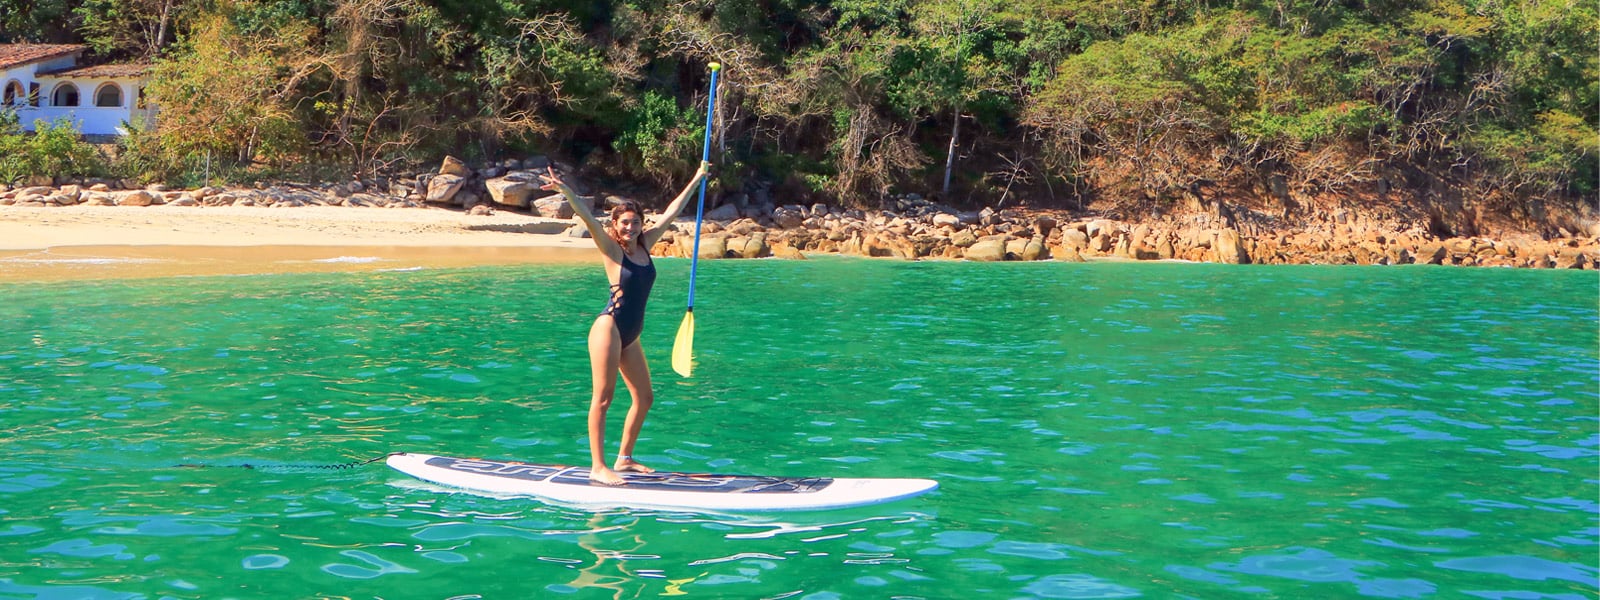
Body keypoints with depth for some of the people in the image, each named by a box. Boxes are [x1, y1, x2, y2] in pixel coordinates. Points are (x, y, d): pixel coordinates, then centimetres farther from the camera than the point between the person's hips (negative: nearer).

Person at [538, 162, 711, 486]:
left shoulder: (644, 245, 10)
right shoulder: (613, 250, -6)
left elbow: (671, 212, 17)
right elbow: (588, 219, -21)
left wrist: (697, 179, 25)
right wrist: (566, 191, -35)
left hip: (630, 336, 8)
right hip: (610, 327, -8)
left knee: (644, 398, 12)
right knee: (603, 397, -8)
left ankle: (624, 458, 24)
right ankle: (598, 467, -7)